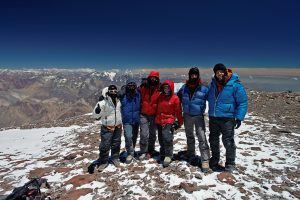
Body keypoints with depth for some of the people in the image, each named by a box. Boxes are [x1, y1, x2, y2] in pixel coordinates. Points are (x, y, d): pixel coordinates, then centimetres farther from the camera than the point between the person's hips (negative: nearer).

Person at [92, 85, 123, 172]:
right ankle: (103, 162, 20)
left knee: (116, 144, 17)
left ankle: (115, 158, 35)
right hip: (107, 127, -5)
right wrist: (99, 105, -37)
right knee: (105, 145, 1)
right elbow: (96, 115, -20)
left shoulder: (119, 100, 0)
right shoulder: (103, 102, -19)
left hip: (118, 126, 5)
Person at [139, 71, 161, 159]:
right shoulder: (143, 87, -4)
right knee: (144, 134, -6)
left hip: (154, 115, 1)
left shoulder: (159, 89, -6)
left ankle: (150, 151, 30)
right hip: (143, 114, 0)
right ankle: (143, 152, 12)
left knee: (152, 134, 13)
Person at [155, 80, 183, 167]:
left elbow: (178, 111, -3)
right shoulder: (160, 97, 5)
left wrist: (180, 122, 1)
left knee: (167, 138, -19)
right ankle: (163, 153, 32)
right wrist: (156, 118, 15)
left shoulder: (175, 98, -7)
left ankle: (168, 156, -7)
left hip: (169, 121, -5)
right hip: (159, 121, 5)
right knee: (161, 139, 14)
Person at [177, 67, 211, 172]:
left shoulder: (203, 89, -9)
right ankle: (191, 155, 36)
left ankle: (205, 161, -2)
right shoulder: (184, 88, 1)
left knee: (202, 138, -9)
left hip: (199, 116, -4)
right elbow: (177, 98, 13)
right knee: (189, 136, 18)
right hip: (187, 116, 4)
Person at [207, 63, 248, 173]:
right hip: (213, 117, 6)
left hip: (227, 118, -6)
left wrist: (239, 117, -15)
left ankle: (230, 165, 20)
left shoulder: (235, 84, -12)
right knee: (213, 141, 17)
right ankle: (214, 162, 36)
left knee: (228, 142, 1)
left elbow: (243, 102, -10)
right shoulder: (213, 83, 5)